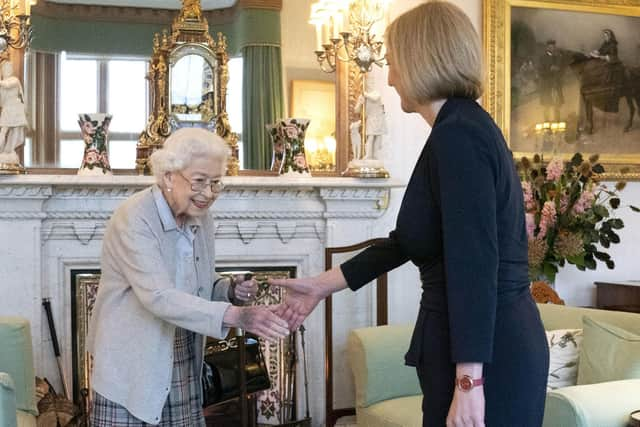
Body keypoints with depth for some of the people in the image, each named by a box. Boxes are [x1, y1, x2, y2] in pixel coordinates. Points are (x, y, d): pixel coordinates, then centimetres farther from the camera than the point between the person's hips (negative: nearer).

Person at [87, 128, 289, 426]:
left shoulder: (200, 218, 3)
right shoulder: (134, 219, -20)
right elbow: (159, 297, -31)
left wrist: (232, 291, -7)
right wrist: (237, 316, -40)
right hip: (132, 370, -6)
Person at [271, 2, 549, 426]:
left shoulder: (457, 136, -17)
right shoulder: (466, 129, 13)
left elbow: (475, 267, -24)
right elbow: (407, 241, 19)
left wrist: (469, 382, -24)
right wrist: (323, 285, 22)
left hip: (485, 357, -9)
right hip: (495, 344, 9)